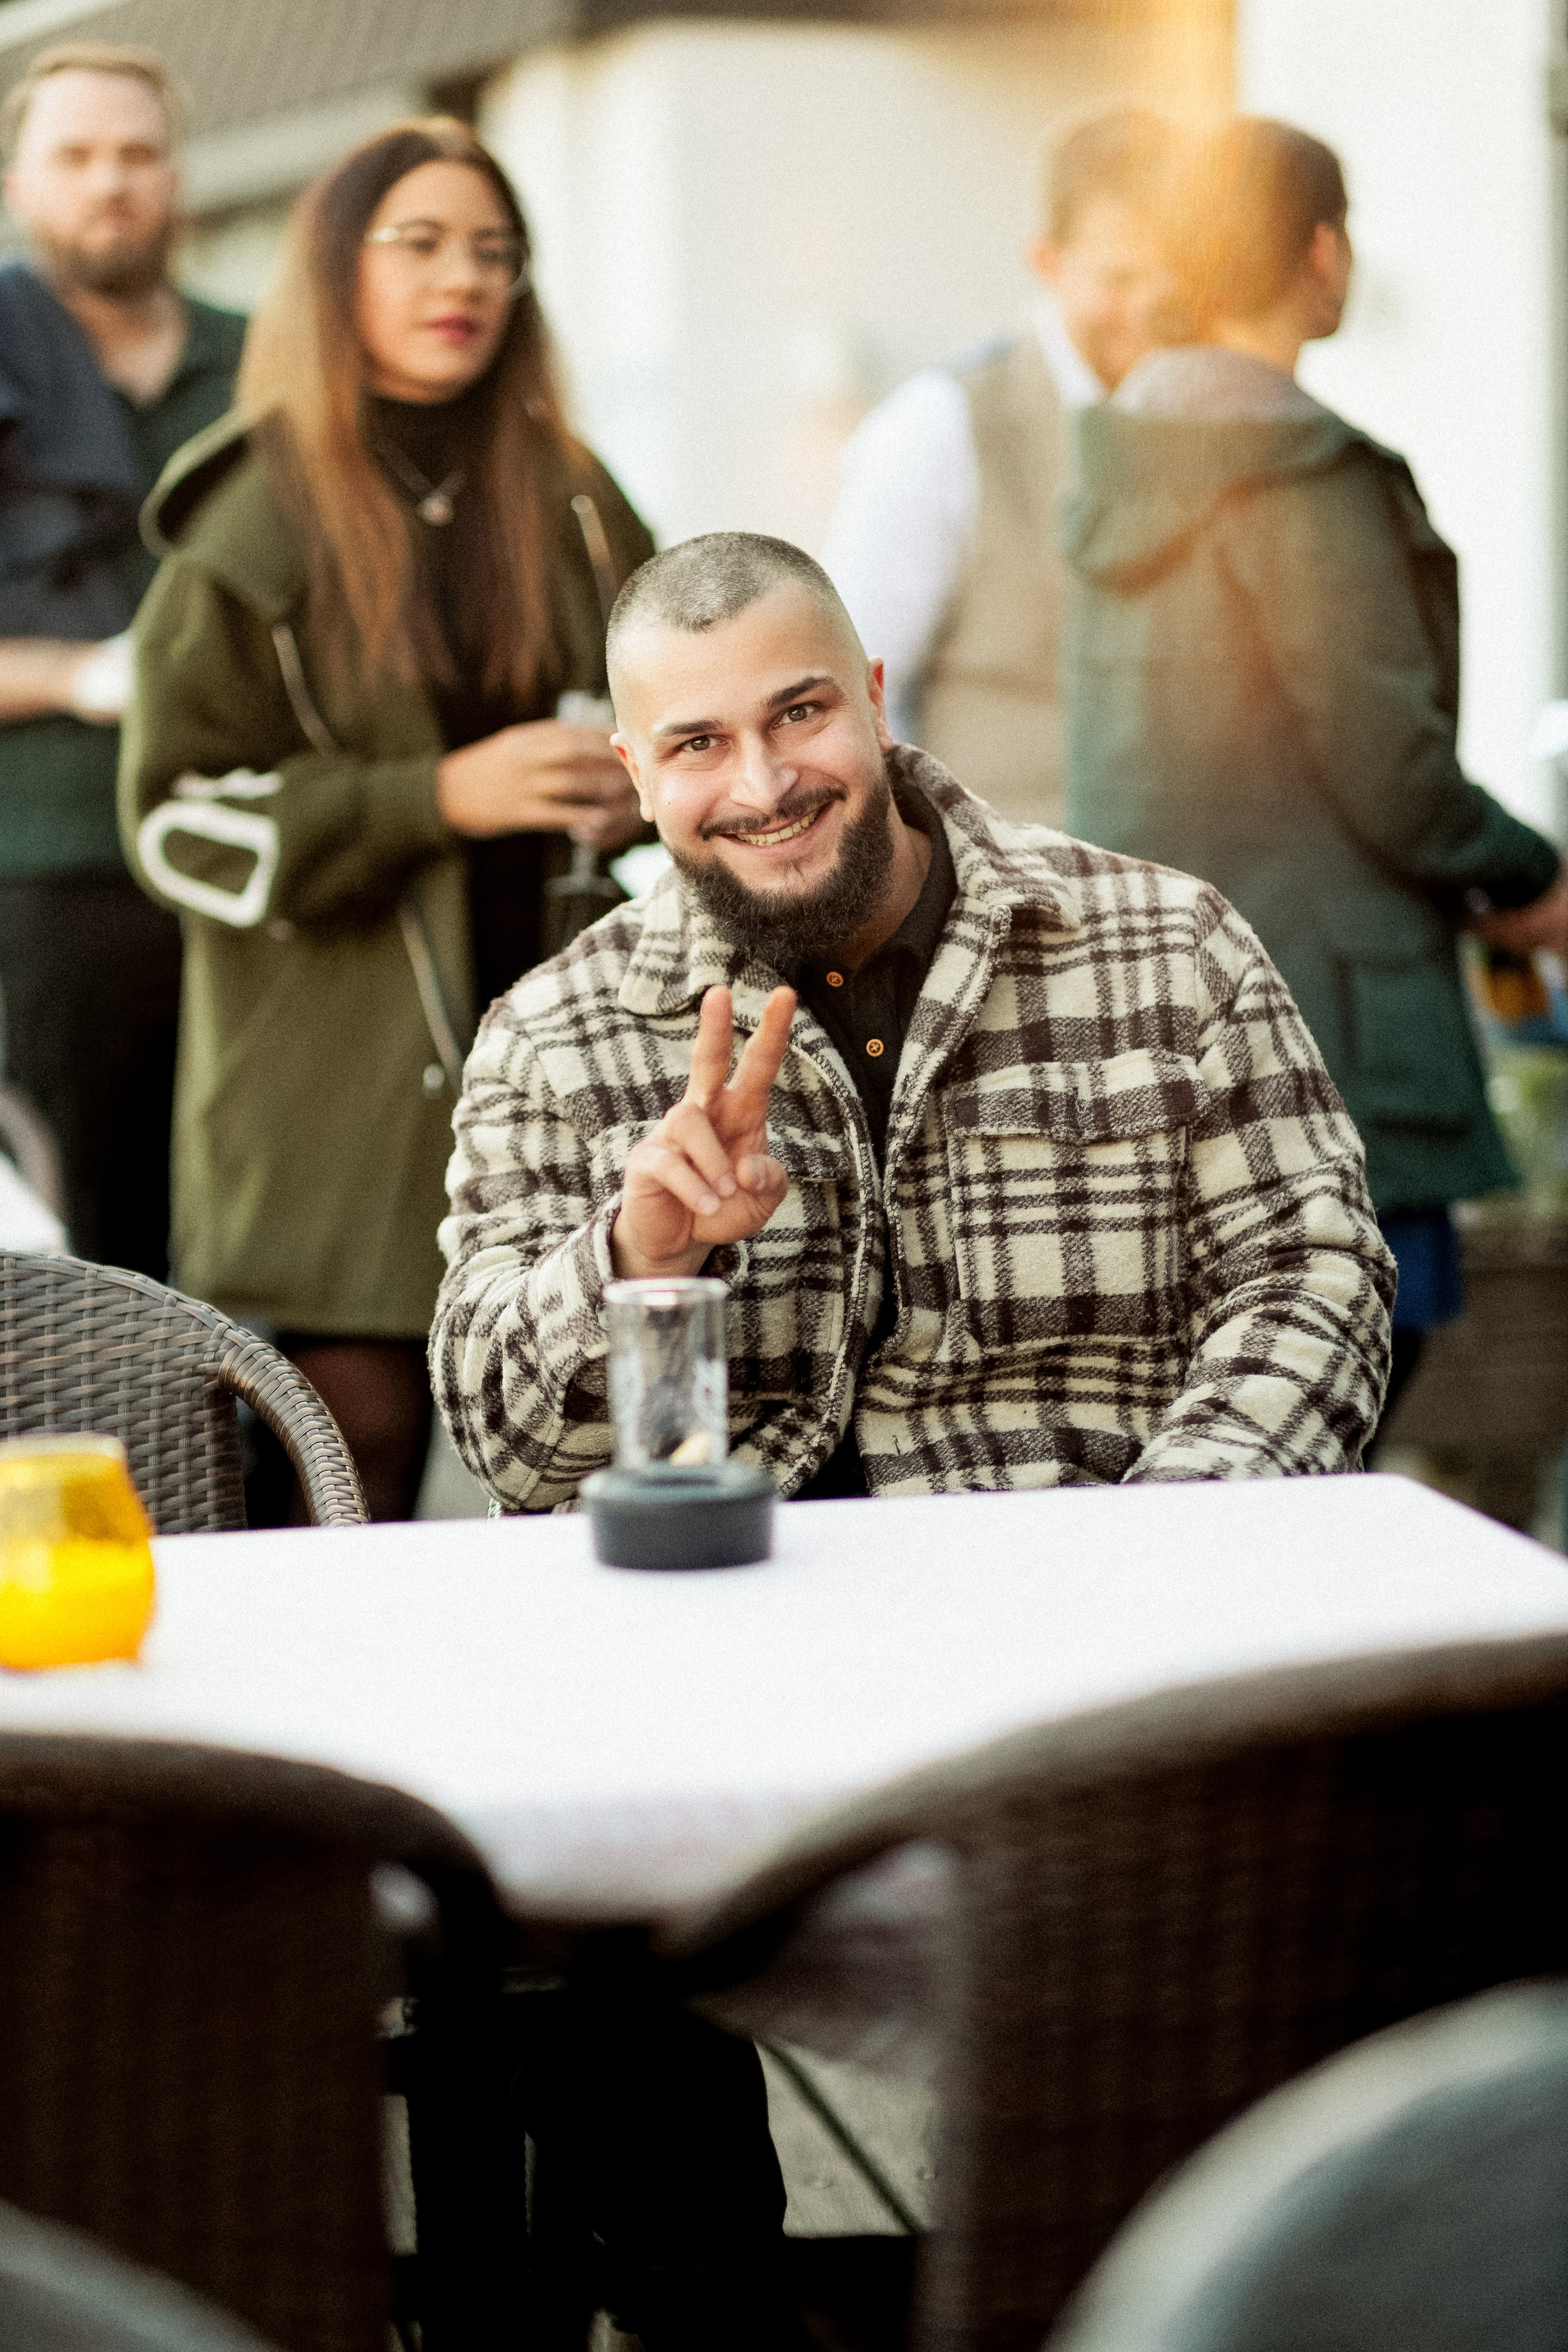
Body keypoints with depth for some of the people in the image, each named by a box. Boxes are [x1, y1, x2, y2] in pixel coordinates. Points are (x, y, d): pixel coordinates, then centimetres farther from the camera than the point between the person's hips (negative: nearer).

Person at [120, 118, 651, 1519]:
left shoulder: (568, 503, 10)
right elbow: (179, 820, -6)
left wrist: (640, 786, -1)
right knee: (363, 1446, -6)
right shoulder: (256, 525, -4)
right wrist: (438, 797, -16)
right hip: (338, 1076, -4)